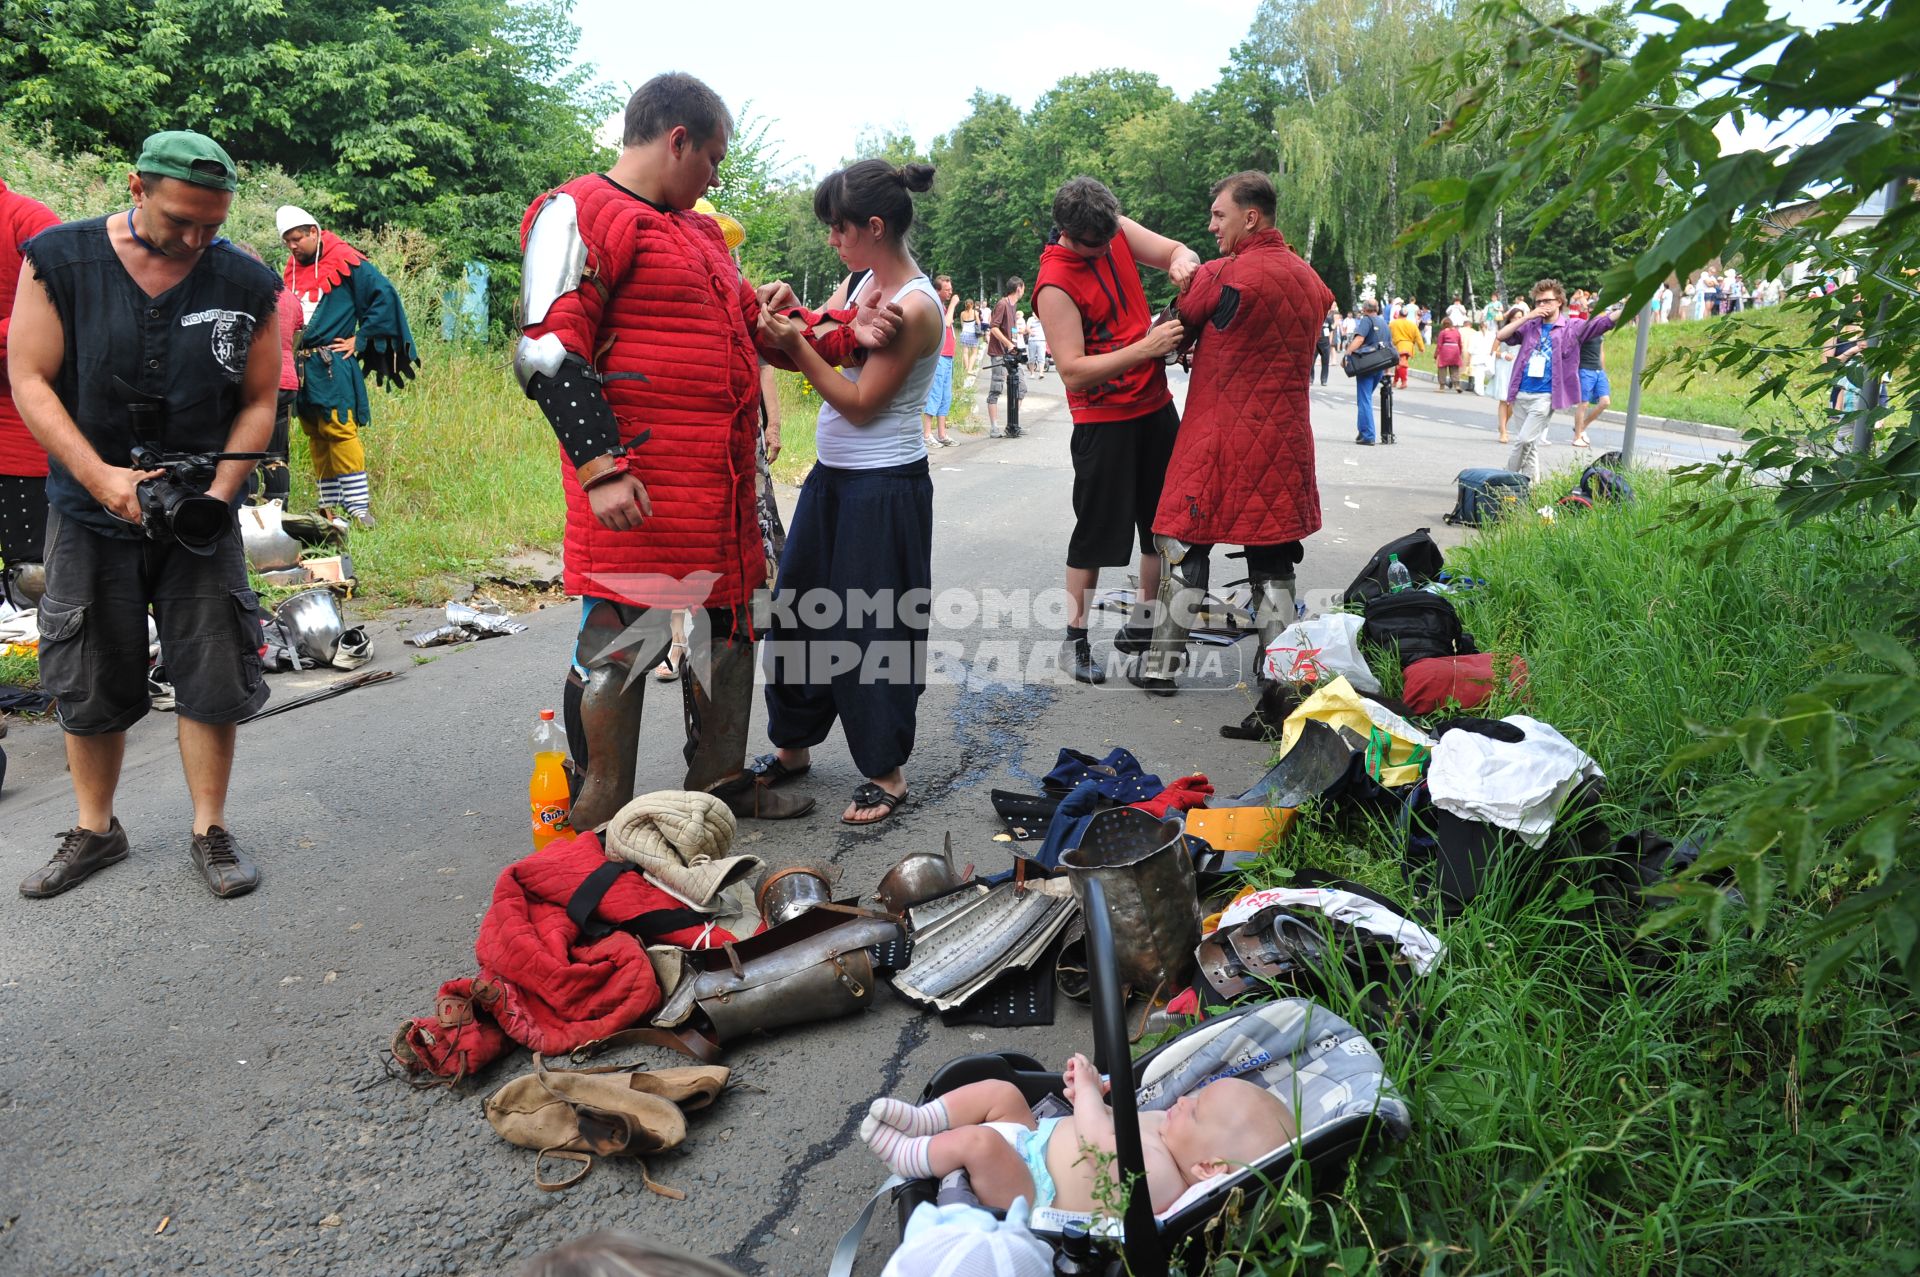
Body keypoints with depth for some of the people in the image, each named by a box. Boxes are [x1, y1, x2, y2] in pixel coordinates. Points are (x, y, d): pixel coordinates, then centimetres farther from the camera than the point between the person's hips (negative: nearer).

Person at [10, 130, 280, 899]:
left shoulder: (246, 284, -3)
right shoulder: (61, 259, -6)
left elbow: (259, 400, 1)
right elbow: (30, 380, -7)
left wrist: (220, 490, -12)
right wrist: (101, 477, -18)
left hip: (201, 518, 0)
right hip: (90, 513, 0)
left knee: (212, 675, 0)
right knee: (89, 682, 10)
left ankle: (210, 832, 15)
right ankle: (95, 829, 27)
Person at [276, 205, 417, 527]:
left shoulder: (344, 260, -4)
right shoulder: (294, 268, 17)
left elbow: (385, 294, -8)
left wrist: (360, 338, -7)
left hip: (333, 365, -7)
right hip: (302, 366, 7)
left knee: (340, 430, -13)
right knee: (316, 437, 8)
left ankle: (358, 507, -12)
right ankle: (330, 507, 14)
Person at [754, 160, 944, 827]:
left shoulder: (916, 306, -18)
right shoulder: (859, 281, 7)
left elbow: (861, 403, -18)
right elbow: (821, 351, 8)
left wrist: (795, 344, -20)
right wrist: (783, 321, -9)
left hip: (884, 488, -9)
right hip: (832, 475, 9)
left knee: (871, 626, 1)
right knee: (795, 609, 14)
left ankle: (886, 770, 17)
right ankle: (793, 745, 31)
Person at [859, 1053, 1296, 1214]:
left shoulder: (1156, 1176, -29)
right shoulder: (1165, 1132, 0)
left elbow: (1099, 1142, -37)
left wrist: (1087, 1089, -24)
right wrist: (1094, 1094, 0)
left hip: (1028, 1194, -10)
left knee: (979, 1141, -28)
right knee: (1000, 1091, 4)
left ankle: (908, 1156, -4)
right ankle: (921, 1122, 10)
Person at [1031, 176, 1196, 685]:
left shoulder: (1117, 231, 0)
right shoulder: (1055, 283, -20)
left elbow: (1180, 252, 6)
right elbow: (1073, 372, -25)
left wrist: (1183, 262, -19)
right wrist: (1145, 347, -31)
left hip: (1156, 406, 8)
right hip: (1103, 421, -7)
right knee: (1097, 531, -1)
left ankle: (1145, 625, 28)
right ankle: (1076, 638, 12)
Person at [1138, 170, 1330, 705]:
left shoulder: (1221, 275, -13)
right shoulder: (1310, 279, 9)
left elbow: (1175, 325, 1)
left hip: (1219, 442, -5)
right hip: (1284, 442, 6)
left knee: (1185, 549, 8)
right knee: (1273, 562, 12)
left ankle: (1162, 662, 14)